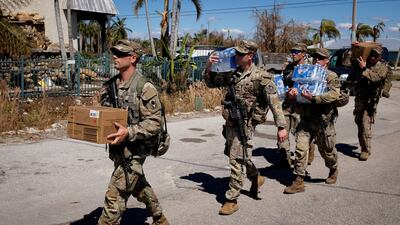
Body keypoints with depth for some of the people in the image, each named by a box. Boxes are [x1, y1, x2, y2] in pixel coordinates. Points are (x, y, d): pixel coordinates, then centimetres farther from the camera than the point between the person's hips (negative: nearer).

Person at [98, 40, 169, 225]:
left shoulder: (144, 88, -16)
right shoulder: (110, 86, 5)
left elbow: (155, 122, -19)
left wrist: (129, 132, -29)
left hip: (134, 150, -8)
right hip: (117, 148, 8)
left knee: (114, 196, -6)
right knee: (138, 185, 23)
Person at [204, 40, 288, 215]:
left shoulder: (260, 77, -12)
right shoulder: (232, 74, 7)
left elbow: (274, 102, -15)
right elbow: (211, 83, 16)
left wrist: (281, 126, -20)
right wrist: (209, 67, -2)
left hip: (245, 125, -7)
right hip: (230, 123, 7)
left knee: (236, 161, -5)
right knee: (241, 157, 23)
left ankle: (232, 200, 6)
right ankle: (256, 178, 47)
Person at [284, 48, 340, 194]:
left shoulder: (331, 76, -4)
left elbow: (334, 94, -20)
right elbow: (295, 86, 10)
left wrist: (313, 98, -29)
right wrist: (291, 93, -15)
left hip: (323, 121, -3)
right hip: (305, 120, 3)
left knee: (326, 150, 14)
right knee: (300, 149, -4)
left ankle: (333, 170, 43)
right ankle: (298, 181, 2)